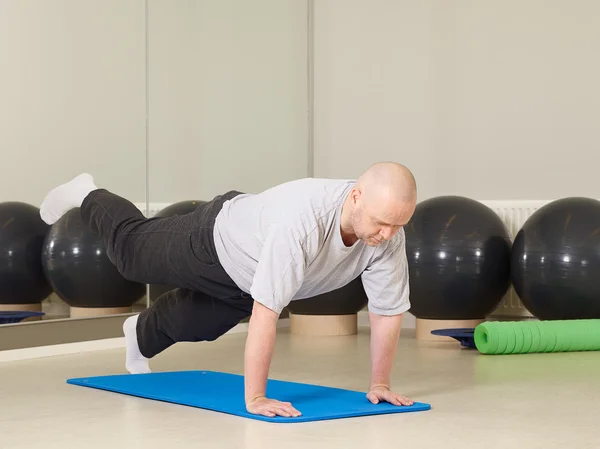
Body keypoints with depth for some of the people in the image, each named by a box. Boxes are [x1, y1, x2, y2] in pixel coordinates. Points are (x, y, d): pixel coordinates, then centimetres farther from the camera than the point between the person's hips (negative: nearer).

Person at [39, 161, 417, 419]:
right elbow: (266, 312, -49)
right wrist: (254, 399, -46)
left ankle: (141, 335, 64)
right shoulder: (303, 220, -50)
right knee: (131, 250, 25)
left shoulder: (388, 233, -31)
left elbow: (388, 309, -18)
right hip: (215, 239, -5)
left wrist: (380, 383, -18)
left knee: (189, 324, 30)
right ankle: (86, 196, 55)